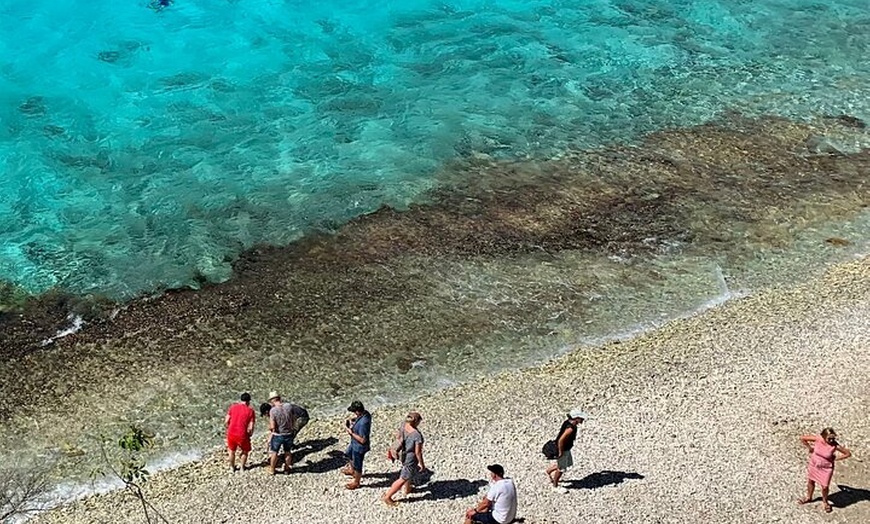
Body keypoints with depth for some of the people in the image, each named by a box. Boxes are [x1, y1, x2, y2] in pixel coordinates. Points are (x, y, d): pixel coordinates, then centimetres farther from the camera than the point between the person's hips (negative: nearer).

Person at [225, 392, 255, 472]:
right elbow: (251, 428, -10)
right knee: (245, 451, 26)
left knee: (232, 451, 27)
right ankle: (242, 467, 38)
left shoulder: (233, 407, 2)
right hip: (242, 435, -3)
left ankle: (232, 467, 43)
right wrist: (249, 434, 10)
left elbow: (226, 422, 1)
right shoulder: (250, 411, -5)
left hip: (231, 434, 3)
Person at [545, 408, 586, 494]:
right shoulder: (570, 428, -35)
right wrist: (560, 452, -22)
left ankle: (549, 470, 45)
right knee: (561, 469, 10)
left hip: (567, 448, 9)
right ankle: (555, 486, 32)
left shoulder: (568, 421, -7)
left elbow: (562, 429, 11)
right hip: (563, 450, -9)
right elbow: (560, 440, -36)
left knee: (569, 463, 28)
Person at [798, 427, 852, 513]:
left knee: (824, 486, 5)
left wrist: (835, 459, -13)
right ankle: (809, 497, 49)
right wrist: (810, 448, -7)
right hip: (814, 465, 3)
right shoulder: (817, 439, -24)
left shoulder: (835, 446, -27)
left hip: (826, 468, -3)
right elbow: (802, 438, -13)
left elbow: (848, 453, -17)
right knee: (810, 481, 22)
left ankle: (825, 502, 36)